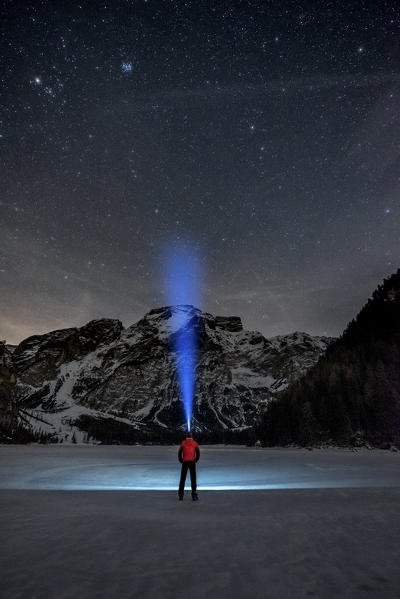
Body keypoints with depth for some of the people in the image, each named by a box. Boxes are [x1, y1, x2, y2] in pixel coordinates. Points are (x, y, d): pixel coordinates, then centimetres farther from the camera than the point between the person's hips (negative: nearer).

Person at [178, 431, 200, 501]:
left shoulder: (183, 443, 8)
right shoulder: (195, 443, 6)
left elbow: (179, 453, 3)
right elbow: (198, 453, -2)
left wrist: (181, 461, 10)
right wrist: (196, 461, 7)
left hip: (185, 462, 1)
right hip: (192, 462, -1)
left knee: (182, 479, 10)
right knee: (193, 479, 1)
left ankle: (180, 495, 9)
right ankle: (194, 495, -4)